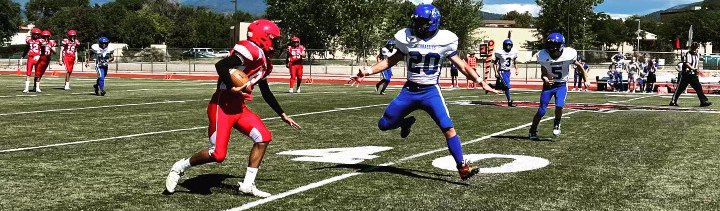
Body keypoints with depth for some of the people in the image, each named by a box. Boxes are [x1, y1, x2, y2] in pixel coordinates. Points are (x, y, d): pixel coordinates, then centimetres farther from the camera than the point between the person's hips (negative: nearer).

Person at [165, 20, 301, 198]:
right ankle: (180, 167, 14)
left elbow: (266, 93, 27)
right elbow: (221, 65, -24)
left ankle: (247, 184, 8)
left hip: (239, 108, 10)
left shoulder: (264, 62, 16)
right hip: (222, 107, -10)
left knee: (263, 138, 1)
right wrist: (232, 88, -23)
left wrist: (283, 115, 31)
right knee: (218, 154, -11)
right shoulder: (252, 51, -14)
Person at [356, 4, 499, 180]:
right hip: (409, 91, 3)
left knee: (448, 128, -19)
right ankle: (406, 122, 37)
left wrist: (480, 82, -8)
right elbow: (392, 60, 9)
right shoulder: (407, 38, -3)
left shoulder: (444, 40, -8)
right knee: (384, 125, 4)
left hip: (431, 91, -3)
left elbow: (462, 66, -1)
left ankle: (462, 167, -9)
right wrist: (369, 71, -1)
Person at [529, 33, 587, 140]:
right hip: (549, 84, 0)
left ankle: (557, 124, 9)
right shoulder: (543, 56, -16)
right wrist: (545, 79, -34)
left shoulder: (568, 54, -16)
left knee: (559, 105, -22)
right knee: (541, 110, -4)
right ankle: (533, 131, 18)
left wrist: (586, 80, 1)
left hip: (561, 84, 0)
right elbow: (544, 73, -11)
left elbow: (579, 66, 1)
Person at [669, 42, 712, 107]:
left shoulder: (697, 55, 12)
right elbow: (687, 64, -24)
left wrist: (698, 69, 9)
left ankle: (704, 101, -2)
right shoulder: (688, 54, -11)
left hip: (693, 75, 6)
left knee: (698, 87, -2)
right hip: (686, 74, -6)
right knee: (680, 88, -1)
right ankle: (673, 101, 8)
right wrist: (693, 69, -34)